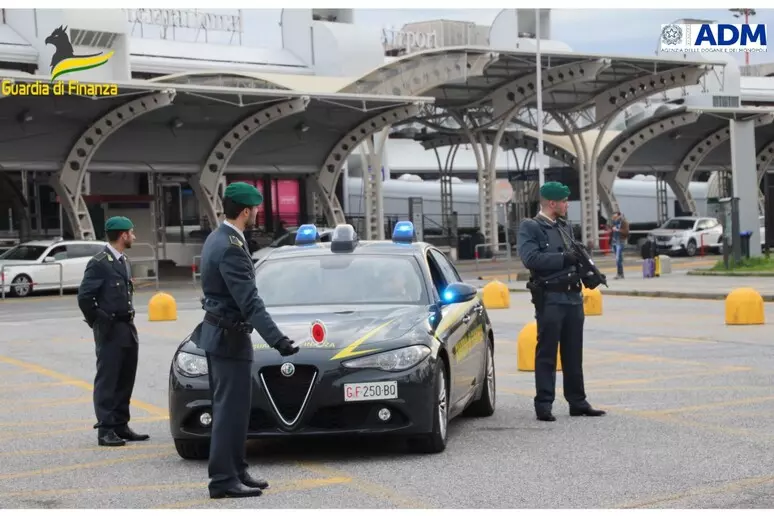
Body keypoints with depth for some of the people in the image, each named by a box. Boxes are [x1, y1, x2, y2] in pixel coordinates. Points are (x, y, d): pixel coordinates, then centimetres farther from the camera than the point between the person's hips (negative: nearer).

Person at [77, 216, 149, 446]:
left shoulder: (124, 261, 14)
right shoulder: (99, 263, -13)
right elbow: (85, 297, -16)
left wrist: (129, 318, 13)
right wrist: (98, 322, -10)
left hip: (128, 329, 8)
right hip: (110, 332, -8)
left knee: (125, 381, 12)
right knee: (107, 381, -3)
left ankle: (121, 426, 20)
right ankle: (105, 430, 0)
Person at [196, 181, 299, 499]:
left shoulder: (216, 239, 9)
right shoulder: (231, 248, -22)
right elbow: (250, 302, -28)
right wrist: (277, 340, -32)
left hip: (216, 333, 10)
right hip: (230, 338, -10)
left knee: (228, 407, 15)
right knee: (231, 409, -5)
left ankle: (235, 471, 23)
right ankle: (223, 480, -1)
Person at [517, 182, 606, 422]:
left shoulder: (565, 227, 17)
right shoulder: (529, 227, -5)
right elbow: (531, 258, -19)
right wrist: (564, 258, -17)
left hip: (573, 296, 7)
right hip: (549, 298, -7)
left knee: (574, 354, 12)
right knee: (546, 354, -2)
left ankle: (577, 402, 19)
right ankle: (543, 405, 3)